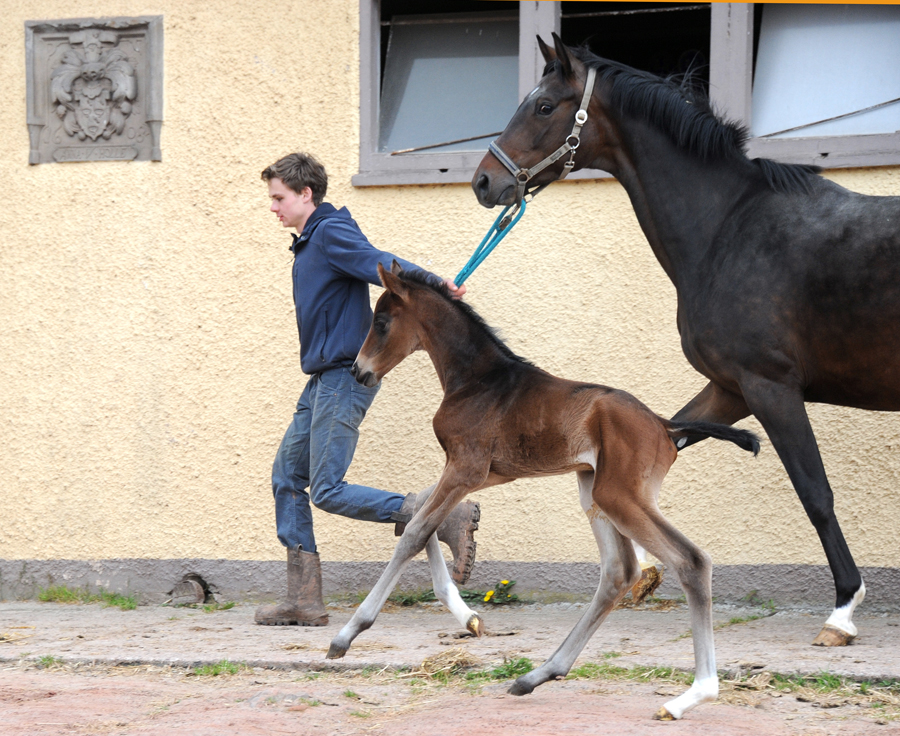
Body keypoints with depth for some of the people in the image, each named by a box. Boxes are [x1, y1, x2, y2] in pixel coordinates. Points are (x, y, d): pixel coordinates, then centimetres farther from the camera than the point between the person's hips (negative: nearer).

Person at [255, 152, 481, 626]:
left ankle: (448, 518, -15)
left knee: (329, 492, -14)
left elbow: (381, 265, -26)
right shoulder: (309, 243, 20)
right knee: (287, 476, 10)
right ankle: (303, 600, 11)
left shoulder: (332, 232, -11)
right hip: (324, 378, 10)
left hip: (345, 376, -10)